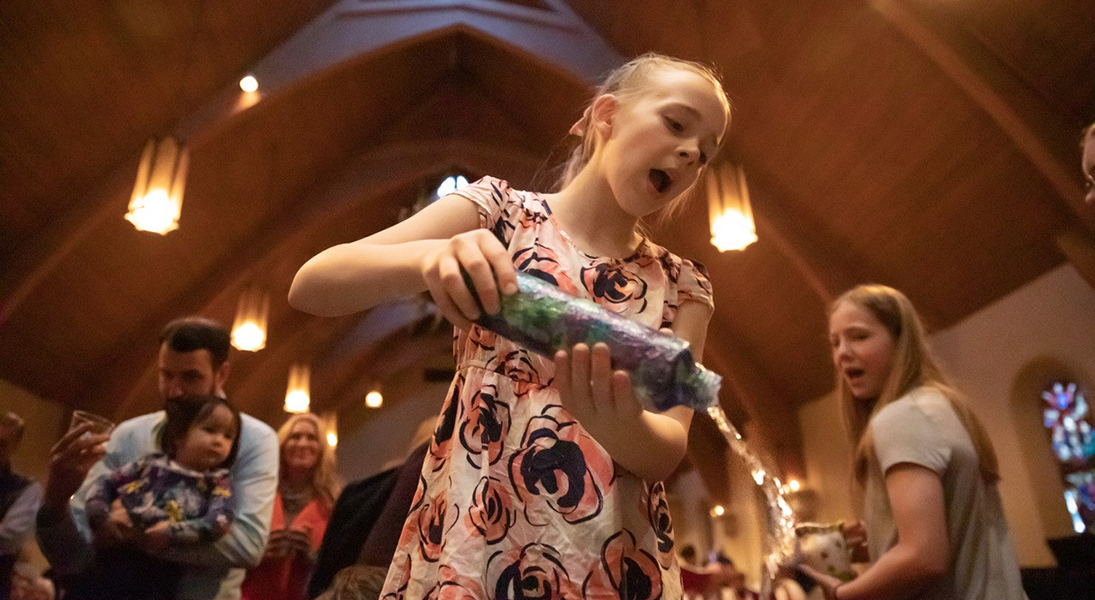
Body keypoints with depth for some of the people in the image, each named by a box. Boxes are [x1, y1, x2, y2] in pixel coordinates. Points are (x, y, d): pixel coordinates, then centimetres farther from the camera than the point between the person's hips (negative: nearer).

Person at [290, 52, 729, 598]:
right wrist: (426, 257, -31)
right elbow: (310, 286, -11)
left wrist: (617, 424, -29)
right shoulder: (502, 211, -3)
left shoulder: (684, 286, 4)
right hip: (466, 548, -2)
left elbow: (666, 449, -7)